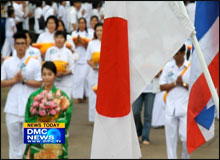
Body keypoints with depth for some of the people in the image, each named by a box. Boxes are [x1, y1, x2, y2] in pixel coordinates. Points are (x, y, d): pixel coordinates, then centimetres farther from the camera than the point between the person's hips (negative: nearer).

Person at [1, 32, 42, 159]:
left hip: (30, 107, -2)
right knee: (14, 137, 8)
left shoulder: (35, 63, 3)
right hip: (12, 107, 2)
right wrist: (14, 80, -10)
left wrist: (24, 80, -12)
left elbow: (39, 83, -1)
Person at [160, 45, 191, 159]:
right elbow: (162, 87, 3)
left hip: (186, 108, -2)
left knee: (186, 137, -5)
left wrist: (183, 84, -14)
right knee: (170, 137, 3)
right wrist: (175, 83, -10)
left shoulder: (191, 67, 1)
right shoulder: (168, 67, 6)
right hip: (170, 107, 2)